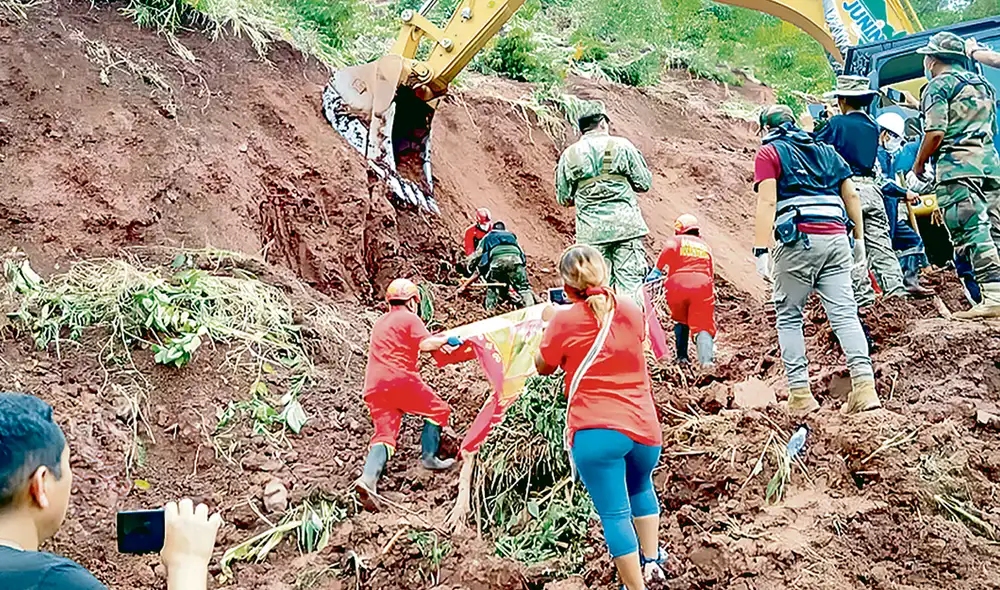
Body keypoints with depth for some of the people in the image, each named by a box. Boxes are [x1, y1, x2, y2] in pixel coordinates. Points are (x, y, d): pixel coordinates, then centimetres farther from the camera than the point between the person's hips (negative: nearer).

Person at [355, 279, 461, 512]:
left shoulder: (380, 323, 29)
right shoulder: (409, 318, 4)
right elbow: (425, 344, -13)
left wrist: (437, 343, 42)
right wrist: (446, 340, 4)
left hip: (373, 387, 7)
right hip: (400, 380, -7)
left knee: (384, 433, -3)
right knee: (438, 410, 13)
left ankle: (368, 479, -24)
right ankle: (429, 457, 11)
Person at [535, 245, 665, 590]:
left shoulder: (564, 321, -7)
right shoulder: (631, 310, 4)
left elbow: (543, 368, 8)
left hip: (596, 430, -4)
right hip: (643, 425, 5)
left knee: (614, 513, 3)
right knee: (641, 487, 31)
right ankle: (651, 559, 36)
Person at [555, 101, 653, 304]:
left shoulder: (569, 155, 5)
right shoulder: (621, 146, 0)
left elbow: (563, 198, 10)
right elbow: (644, 183, 2)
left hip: (591, 232, 2)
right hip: (626, 226, -2)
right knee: (630, 279, 1)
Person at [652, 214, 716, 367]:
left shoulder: (676, 240, 17)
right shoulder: (705, 247, 30)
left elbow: (669, 249, -6)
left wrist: (658, 269, 1)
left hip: (677, 285, -1)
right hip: (702, 285, 1)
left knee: (680, 322, 23)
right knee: (703, 325, -1)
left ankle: (682, 356, 15)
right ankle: (706, 359, -25)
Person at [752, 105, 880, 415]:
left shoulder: (769, 152, 6)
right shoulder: (825, 150, 23)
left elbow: (767, 203, -7)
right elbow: (852, 195, 17)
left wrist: (761, 251, -12)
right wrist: (859, 238, 22)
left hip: (799, 241, -5)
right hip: (836, 239, 5)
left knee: (788, 317, 5)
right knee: (844, 313, 0)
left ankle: (800, 393, -1)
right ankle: (864, 385, -13)